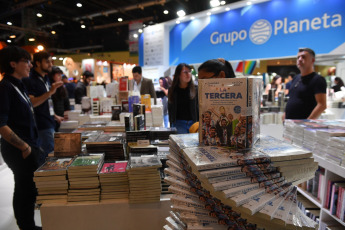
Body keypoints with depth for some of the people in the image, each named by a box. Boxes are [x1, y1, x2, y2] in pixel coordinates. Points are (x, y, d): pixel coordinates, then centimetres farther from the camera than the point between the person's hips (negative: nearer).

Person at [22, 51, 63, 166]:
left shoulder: (45, 78, 15)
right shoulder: (29, 80, -14)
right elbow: (31, 103, -23)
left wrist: (54, 115, 22)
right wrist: (50, 92, -30)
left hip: (49, 123, 9)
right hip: (41, 125, -9)